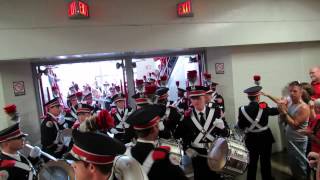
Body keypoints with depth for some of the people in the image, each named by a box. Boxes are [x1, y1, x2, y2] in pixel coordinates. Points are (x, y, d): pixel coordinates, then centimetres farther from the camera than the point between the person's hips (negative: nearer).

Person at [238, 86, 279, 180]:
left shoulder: (243, 109, -16)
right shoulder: (264, 107, -15)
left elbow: (240, 126, -8)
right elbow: (276, 111, 5)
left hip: (252, 140, 1)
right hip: (265, 139, -1)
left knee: (252, 162, 18)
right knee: (265, 162, 16)